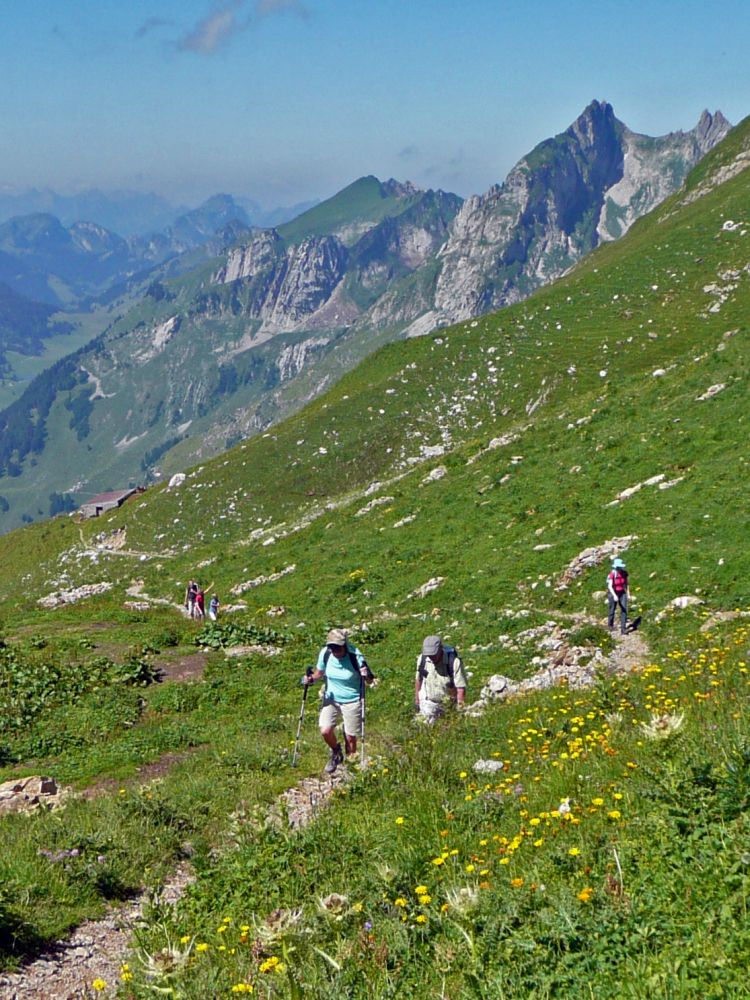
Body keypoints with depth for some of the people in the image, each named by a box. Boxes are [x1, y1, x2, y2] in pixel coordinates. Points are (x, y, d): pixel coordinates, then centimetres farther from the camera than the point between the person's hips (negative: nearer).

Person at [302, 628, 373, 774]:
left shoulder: (355, 656, -21)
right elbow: (320, 672, 9)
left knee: (350, 737, 2)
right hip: (331, 698, 3)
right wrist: (311, 678, -13)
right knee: (325, 731, -9)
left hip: (352, 701, -3)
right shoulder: (325, 654, -11)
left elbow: (370, 681, -12)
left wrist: (366, 676, -35)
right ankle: (336, 753, 23)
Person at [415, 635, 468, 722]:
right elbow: (418, 679, 4)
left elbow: (461, 688, -25)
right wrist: (416, 699, 12)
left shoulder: (454, 662, -27)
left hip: (449, 704, -3)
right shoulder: (422, 659, -14)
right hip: (427, 702, 3)